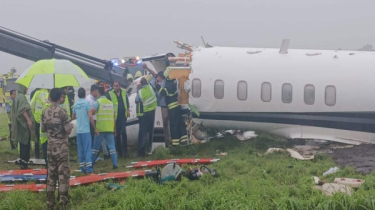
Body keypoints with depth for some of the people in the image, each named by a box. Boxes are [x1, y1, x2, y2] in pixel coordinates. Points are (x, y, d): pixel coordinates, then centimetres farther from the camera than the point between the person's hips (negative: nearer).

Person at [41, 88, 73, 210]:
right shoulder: (62, 111, -14)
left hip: (51, 146, 6)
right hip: (62, 147, -6)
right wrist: (70, 126, 5)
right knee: (63, 174, 0)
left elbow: (43, 129, 12)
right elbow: (68, 130, -16)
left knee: (51, 174, 10)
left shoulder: (45, 112, 4)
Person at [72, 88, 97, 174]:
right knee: (88, 150, -4)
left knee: (80, 150, 8)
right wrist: (95, 129, -6)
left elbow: (73, 117, 22)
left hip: (78, 131, 5)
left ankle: (83, 168, 11)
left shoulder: (75, 105, 9)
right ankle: (89, 169, -7)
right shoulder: (87, 103, -6)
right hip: (86, 130, -5)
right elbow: (90, 117, -12)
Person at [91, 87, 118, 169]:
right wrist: (114, 128, 18)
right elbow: (114, 116, 13)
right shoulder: (110, 102, 14)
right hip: (110, 128, 3)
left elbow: (93, 111, -16)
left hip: (100, 128, -3)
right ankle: (115, 164, -2)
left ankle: (91, 164, 13)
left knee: (96, 147, 6)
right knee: (112, 146, 4)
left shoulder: (98, 101, 0)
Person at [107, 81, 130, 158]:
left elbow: (127, 102, 17)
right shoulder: (110, 94, 0)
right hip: (115, 116, -1)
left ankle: (125, 150, -1)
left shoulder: (124, 92, 7)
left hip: (123, 115, 1)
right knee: (117, 133, 6)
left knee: (123, 132, -9)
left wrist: (128, 111, 11)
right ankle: (119, 151, 16)